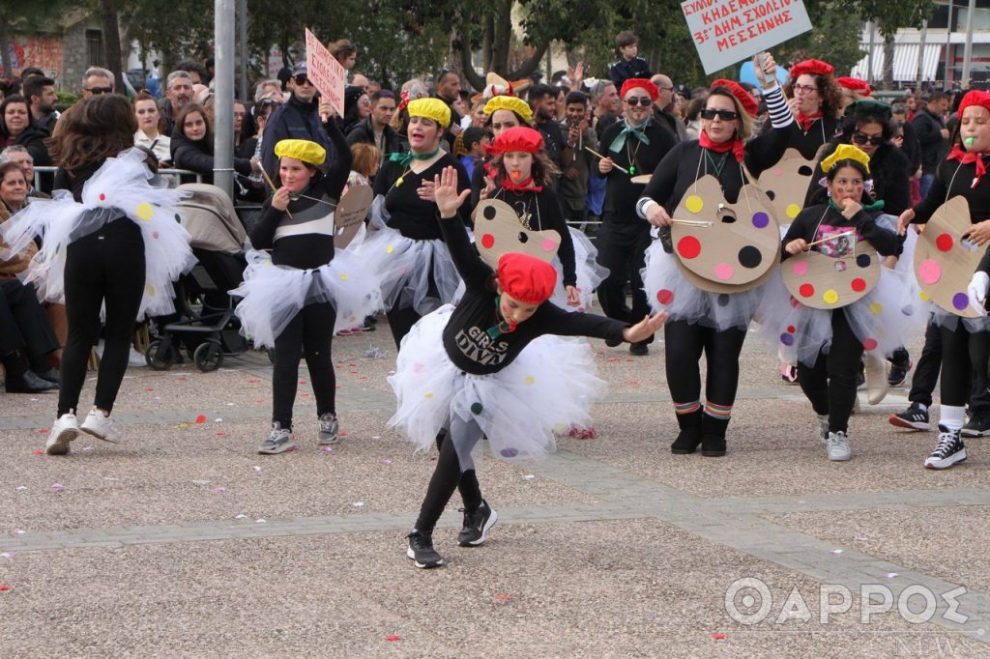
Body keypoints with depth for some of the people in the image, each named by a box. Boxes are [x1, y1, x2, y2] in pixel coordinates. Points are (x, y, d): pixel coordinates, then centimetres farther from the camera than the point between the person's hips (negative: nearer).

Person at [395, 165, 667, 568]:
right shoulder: (481, 285, -33)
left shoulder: (541, 318, -31)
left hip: (488, 385, -1)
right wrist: (449, 215, -66)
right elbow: (462, 253, -47)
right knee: (454, 446, 15)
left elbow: (583, 324, -41)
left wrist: (626, 332, -58)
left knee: (455, 448, -12)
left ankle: (421, 535, -5)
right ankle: (476, 509, 41)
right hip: (445, 364, 1)